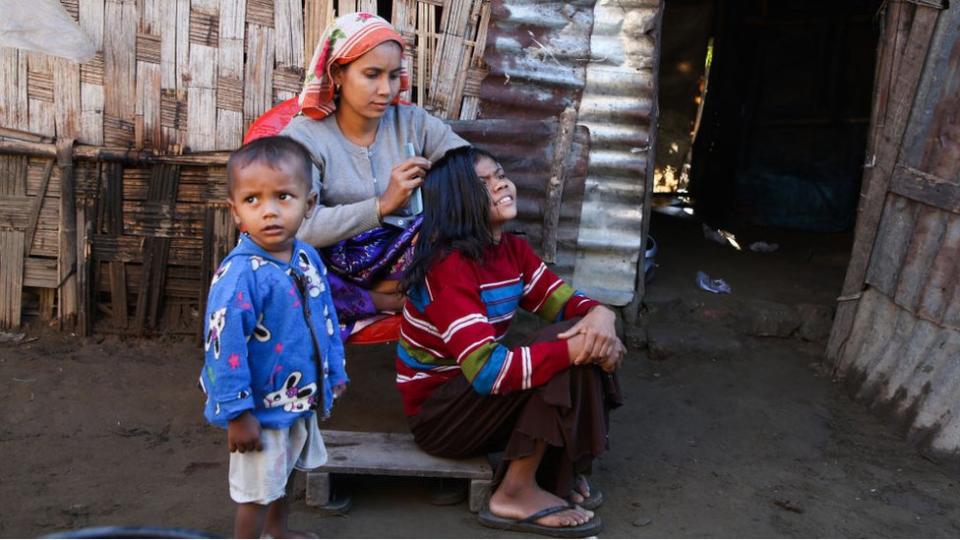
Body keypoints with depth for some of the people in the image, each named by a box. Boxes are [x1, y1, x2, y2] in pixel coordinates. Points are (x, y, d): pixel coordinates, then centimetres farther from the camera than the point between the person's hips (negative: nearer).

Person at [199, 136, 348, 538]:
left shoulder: (309, 259, -4)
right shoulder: (240, 274, -28)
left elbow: (326, 318, 9)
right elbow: (225, 344, -27)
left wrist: (335, 372, 13)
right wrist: (237, 412, -24)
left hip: (302, 400, 8)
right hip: (262, 407, -8)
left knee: (284, 473, 29)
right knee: (257, 490, 9)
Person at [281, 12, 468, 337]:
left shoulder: (413, 122, 2)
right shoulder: (303, 136, -8)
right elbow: (299, 228, -22)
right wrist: (382, 205, -31)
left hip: (399, 265, 2)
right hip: (335, 269, -1)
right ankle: (388, 303, -14)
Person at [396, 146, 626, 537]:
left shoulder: (512, 250, 1)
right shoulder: (448, 266, -25)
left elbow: (564, 301, 2)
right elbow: (487, 371, -32)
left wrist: (600, 314, -22)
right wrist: (572, 348, -32)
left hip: (483, 393, 8)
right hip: (438, 411, -8)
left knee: (588, 334, -7)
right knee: (561, 345, -25)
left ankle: (564, 467, 3)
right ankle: (516, 494, -16)